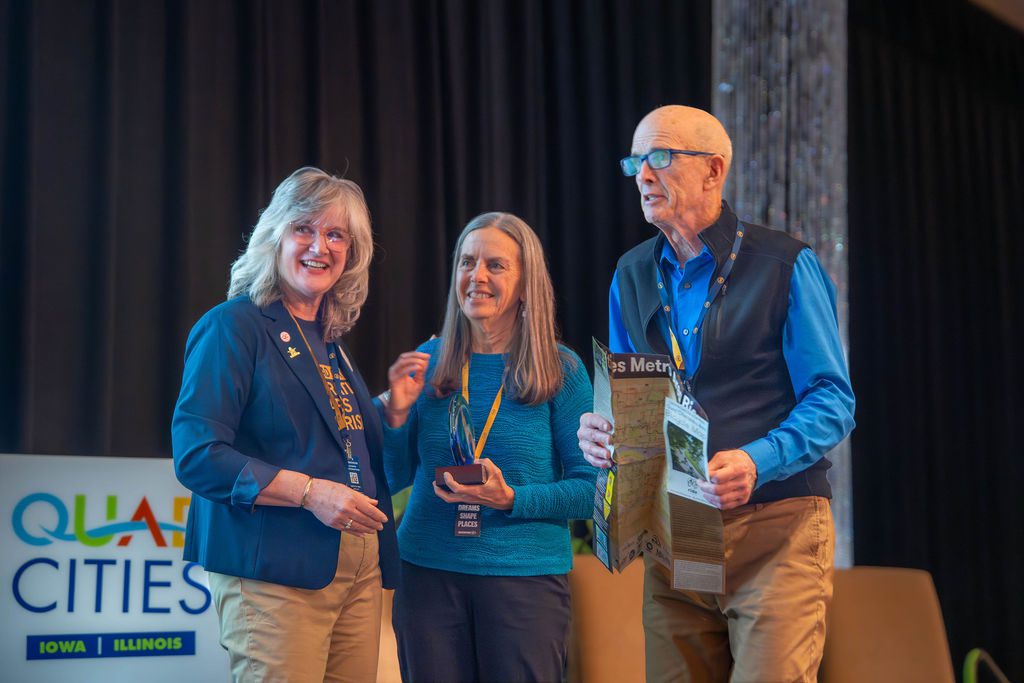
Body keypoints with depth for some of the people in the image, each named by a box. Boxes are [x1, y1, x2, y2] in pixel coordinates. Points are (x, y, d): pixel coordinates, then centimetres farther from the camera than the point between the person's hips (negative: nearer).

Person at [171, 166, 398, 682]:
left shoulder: (331, 341, 18)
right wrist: (309, 492, -21)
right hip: (276, 575, -7)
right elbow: (195, 454, -15)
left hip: (359, 571, 8)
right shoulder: (233, 326, -5)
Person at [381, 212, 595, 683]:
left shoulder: (561, 370, -3)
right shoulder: (428, 362, 5)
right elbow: (394, 480, 9)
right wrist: (397, 413, -7)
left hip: (526, 576, -2)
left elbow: (592, 491, -5)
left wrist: (511, 499, -18)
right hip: (428, 573, 2)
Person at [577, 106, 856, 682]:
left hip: (775, 528, -5)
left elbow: (833, 401, -8)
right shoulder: (632, 276, 13)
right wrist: (600, 432, -5)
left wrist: (756, 461, -25)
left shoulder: (786, 265, -4)